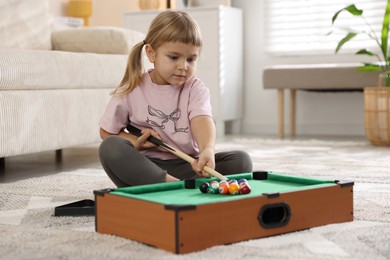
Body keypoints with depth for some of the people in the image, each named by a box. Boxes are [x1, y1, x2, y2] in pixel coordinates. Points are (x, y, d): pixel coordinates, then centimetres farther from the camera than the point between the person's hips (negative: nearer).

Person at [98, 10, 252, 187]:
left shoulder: (195, 89, -1)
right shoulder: (131, 90, -1)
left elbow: (202, 120, -22)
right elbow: (106, 132, 8)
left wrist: (208, 150, -44)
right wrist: (136, 142, -12)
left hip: (188, 167, 1)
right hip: (145, 168, 0)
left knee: (241, 160, -20)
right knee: (109, 148, -28)